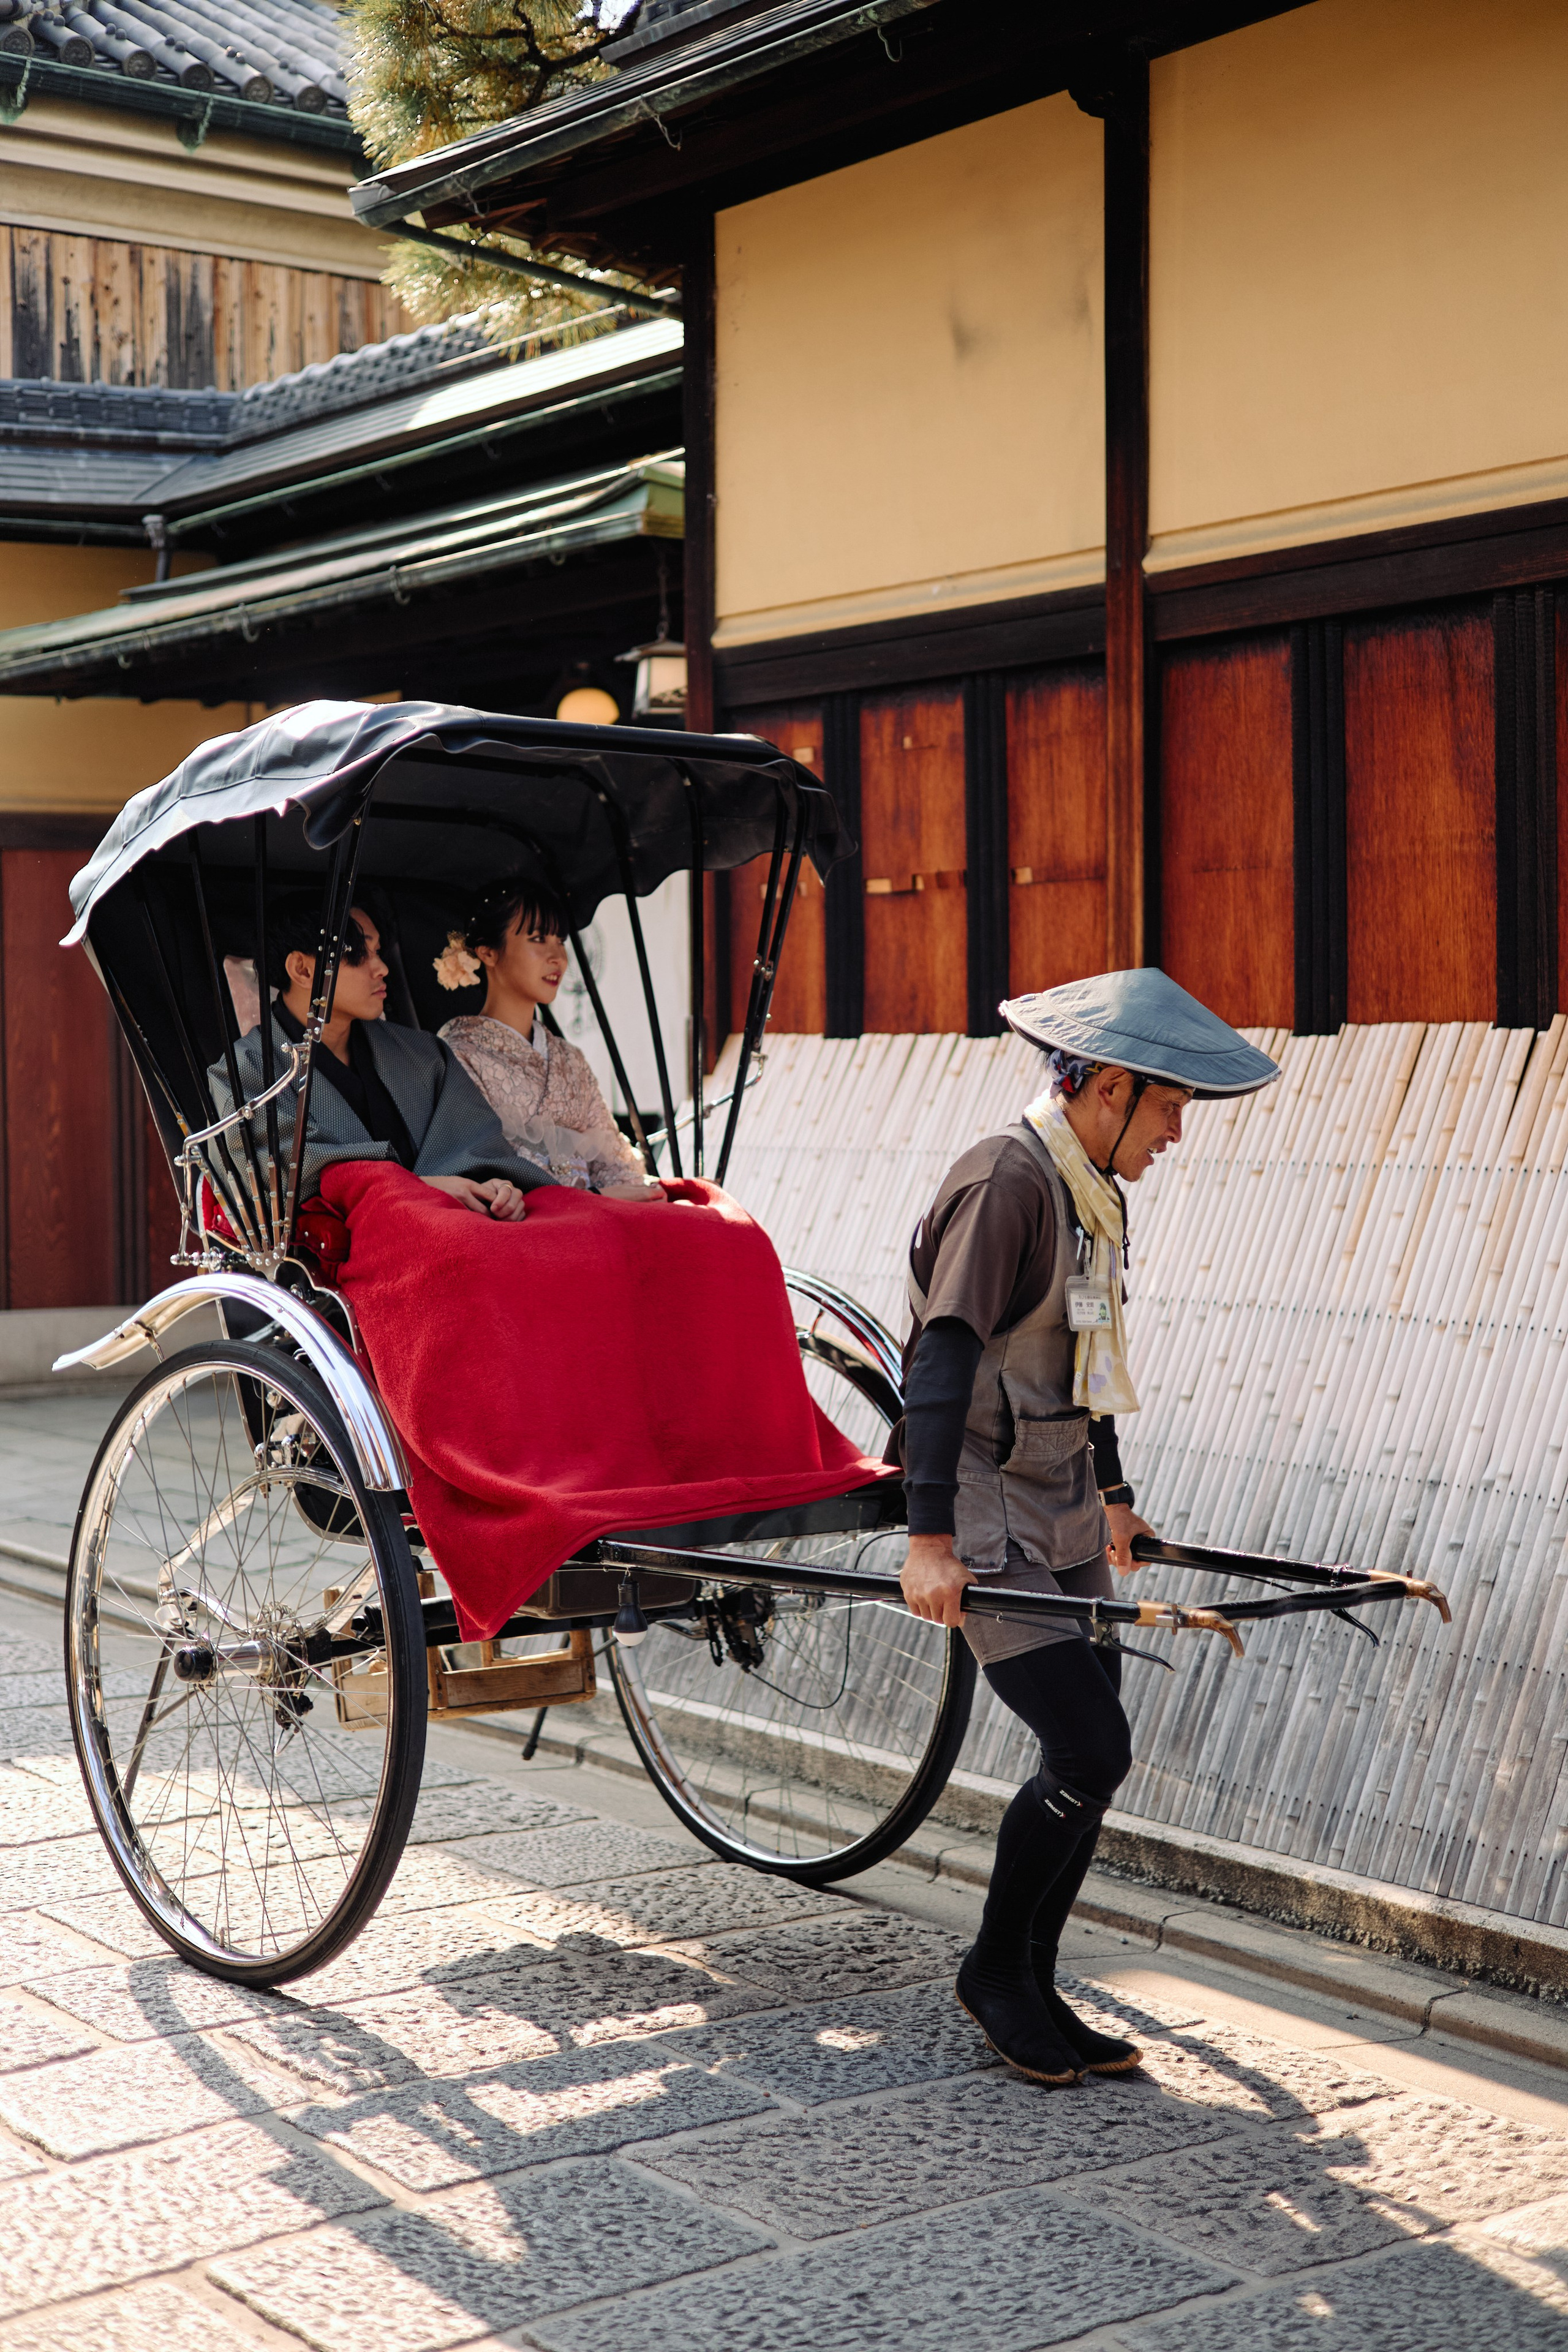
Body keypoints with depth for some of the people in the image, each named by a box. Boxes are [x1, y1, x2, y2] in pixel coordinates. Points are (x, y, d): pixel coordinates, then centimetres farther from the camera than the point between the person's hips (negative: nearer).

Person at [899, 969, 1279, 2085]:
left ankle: (1029, 1989, 21)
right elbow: (943, 1357, -24)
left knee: (1091, 1759, 8)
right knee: (1090, 1752, -12)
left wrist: (1110, 1493, 31)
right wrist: (929, 1538, -30)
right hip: (986, 1521, -9)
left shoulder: (1094, 1194, 11)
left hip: (1062, 1517, 9)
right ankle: (995, 1970, 8)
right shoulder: (1005, 1182, -18)